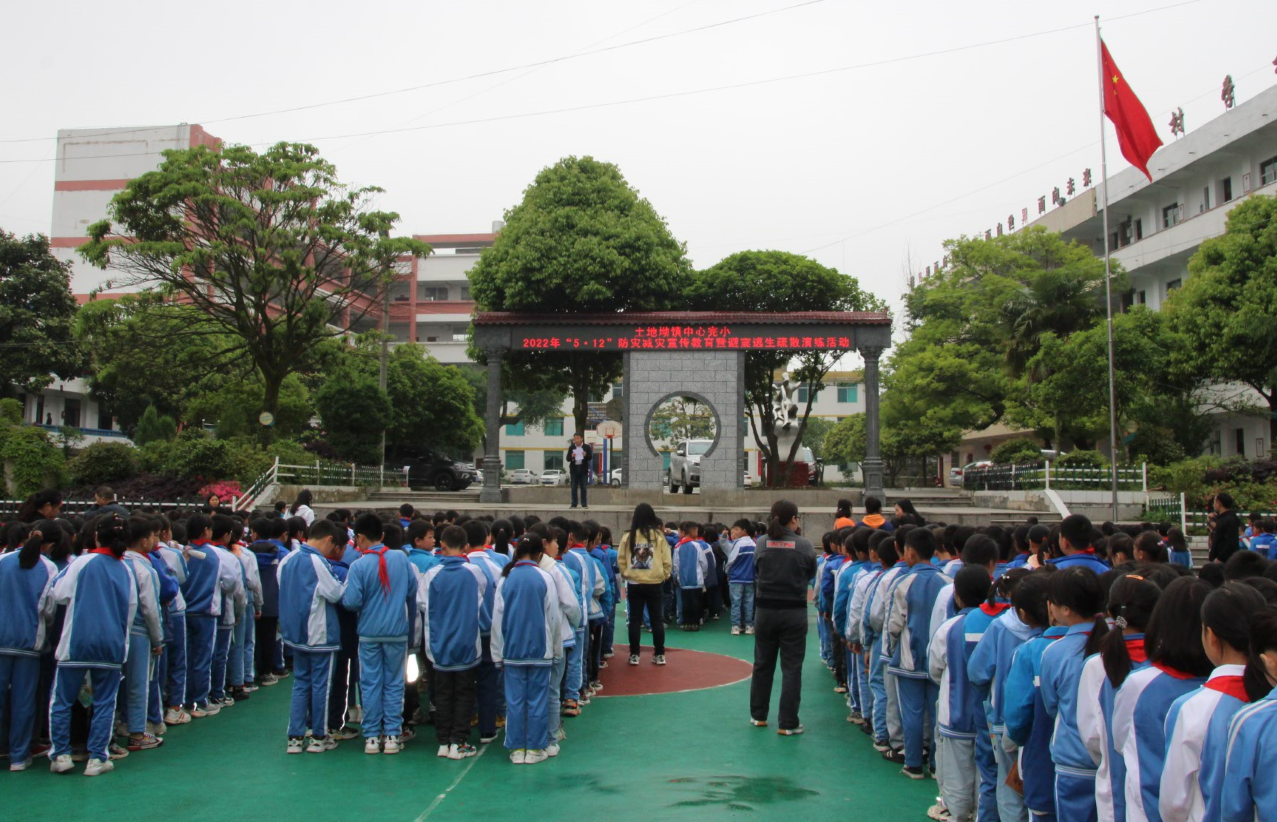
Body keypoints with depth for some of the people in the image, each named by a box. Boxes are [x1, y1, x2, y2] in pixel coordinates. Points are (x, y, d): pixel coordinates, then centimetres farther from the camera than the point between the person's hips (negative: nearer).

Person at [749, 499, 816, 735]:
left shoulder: (762, 544, -5)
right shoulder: (803, 545, -11)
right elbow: (811, 573, 4)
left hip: (765, 610, 3)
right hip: (794, 612, -3)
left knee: (762, 664, 16)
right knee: (791, 668, 6)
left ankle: (758, 716, 28)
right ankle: (788, 723, 9)